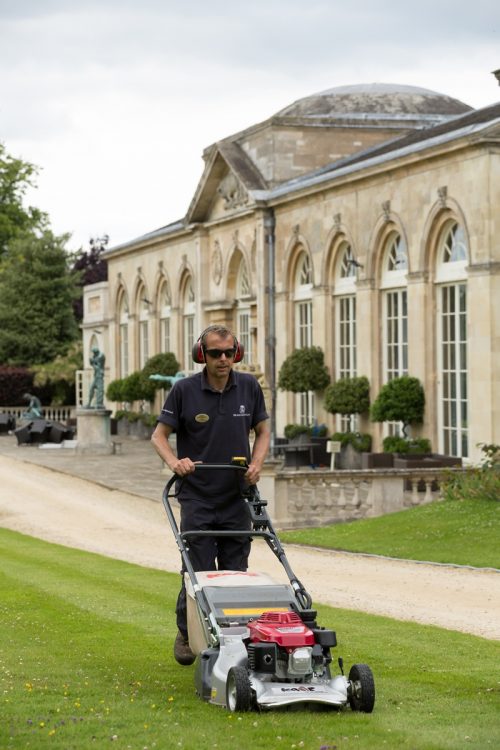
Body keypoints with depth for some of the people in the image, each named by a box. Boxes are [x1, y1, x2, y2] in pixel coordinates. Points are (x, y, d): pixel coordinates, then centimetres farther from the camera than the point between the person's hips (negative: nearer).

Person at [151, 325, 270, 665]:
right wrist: (174, 461, -20)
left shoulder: (249, 387, 0)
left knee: (235, 572, 4)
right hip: (197, 496, -2)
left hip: (237, 497, 2)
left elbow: (262, 430, 11)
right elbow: (160, 435, 0)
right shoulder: (184, 390, -8)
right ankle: (187, 636, 16)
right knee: (197, 571, -3)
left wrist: (256, 464, -6)